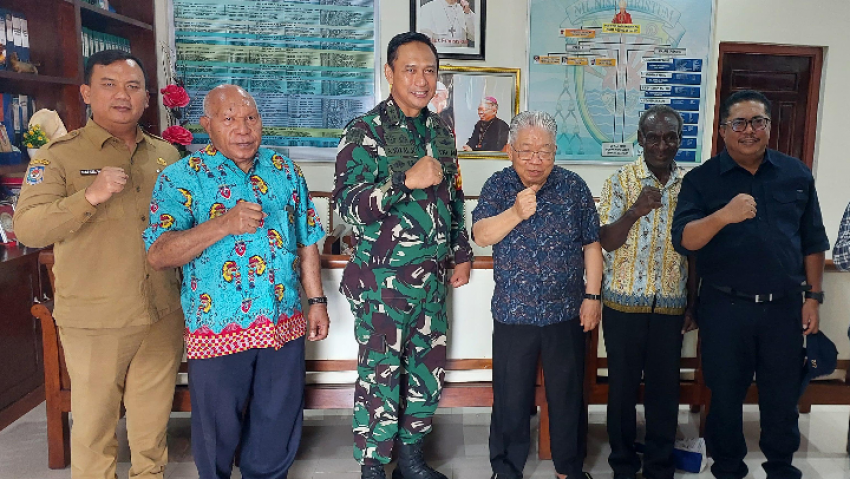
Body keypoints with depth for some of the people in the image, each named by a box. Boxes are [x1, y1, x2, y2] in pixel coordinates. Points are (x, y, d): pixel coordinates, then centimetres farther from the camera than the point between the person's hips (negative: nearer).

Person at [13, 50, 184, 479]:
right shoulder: (59, 156, -4)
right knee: (94, 421, 10)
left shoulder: (167, 155, 9)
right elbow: (28, 229, -14)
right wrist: (90, 196, -27)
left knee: (153, 421, 18)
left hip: (163, 316, 4)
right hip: (93, 321, -3)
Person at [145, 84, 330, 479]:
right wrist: (222, 225, -28)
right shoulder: (181, 178, -6)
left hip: (285, 324, 4)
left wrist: (317, 301, 11)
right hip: (217, 329, -3)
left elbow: (307, 244, 12)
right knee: (218, 431, 13)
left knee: (279, 427, 16)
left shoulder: (284, 171, 7)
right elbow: (158, 255, -16)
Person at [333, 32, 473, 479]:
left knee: (428, 371, 14)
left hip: (433, 278, 6)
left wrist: (462, 253, 18)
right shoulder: (365, 132, -9)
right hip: (383, 280, -6)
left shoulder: (440, 131, 10)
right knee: (380, 377, 1)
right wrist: (407, 180, -29)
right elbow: (348, 204, -18)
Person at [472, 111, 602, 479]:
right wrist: (515, 213, -29)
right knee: (511, 397, 9)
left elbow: (592, 244, 4)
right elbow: (481, 235, -14)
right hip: (513, 313, -1)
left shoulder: (574, 186, 0)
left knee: (567, 394, 13)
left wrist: (592, 296, 0)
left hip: (567, 313, 1)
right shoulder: (498, 186, -1)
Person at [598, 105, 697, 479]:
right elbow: (606, 242, -9)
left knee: (665, 388, 10)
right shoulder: (620, 181, -5)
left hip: (671, 305, 2)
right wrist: (634, 212, -26)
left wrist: (692, 304, 7)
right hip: (624, 303, -2)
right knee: (623, 385, 9)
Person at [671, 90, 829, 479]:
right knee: (726, 395, 11)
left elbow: (812, 241, 9)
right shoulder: (701, 180, -4)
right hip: (724, 308, -2)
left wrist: (813, 296, 5)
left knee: (783, 395, 15)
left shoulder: (796, 175, 5)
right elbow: (683, 241, -16)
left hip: (784, 307, 2)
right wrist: (723, 216, -33)